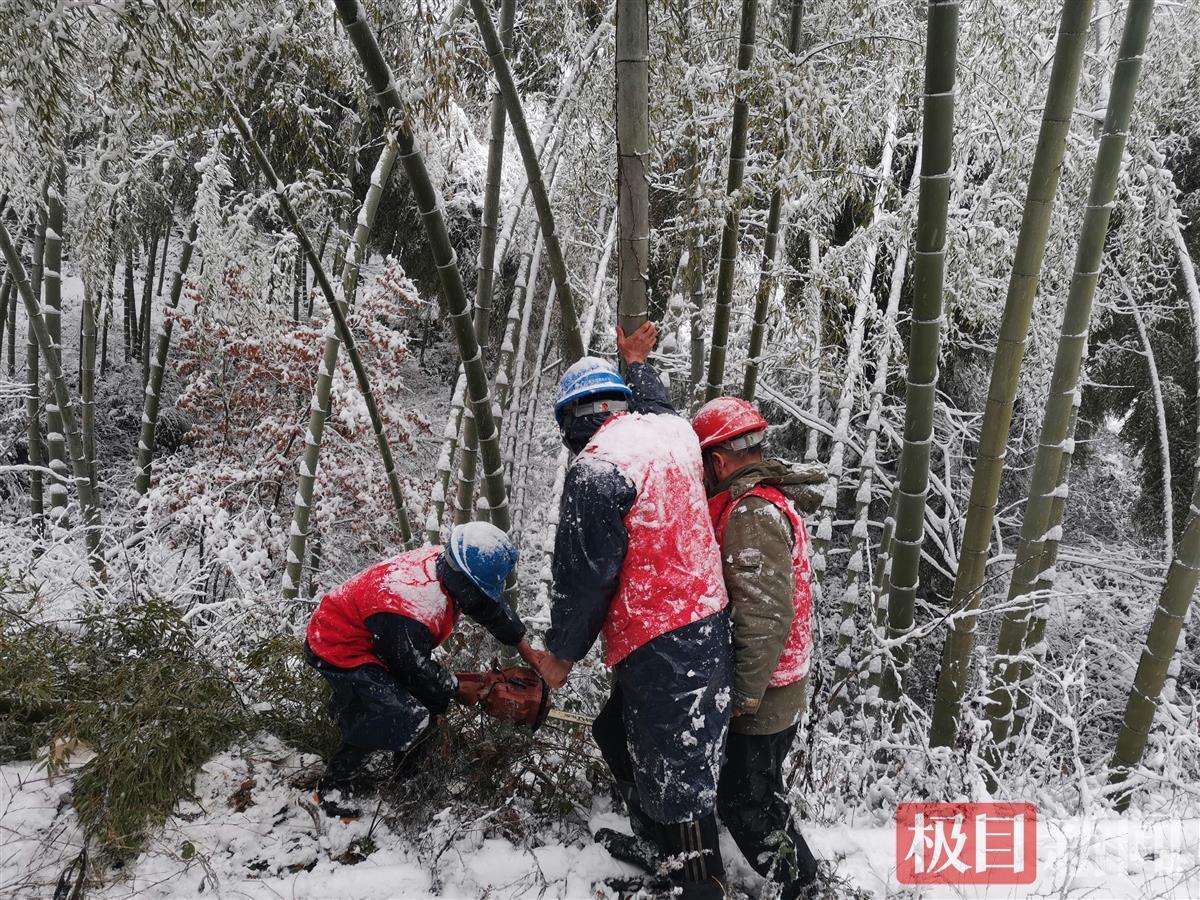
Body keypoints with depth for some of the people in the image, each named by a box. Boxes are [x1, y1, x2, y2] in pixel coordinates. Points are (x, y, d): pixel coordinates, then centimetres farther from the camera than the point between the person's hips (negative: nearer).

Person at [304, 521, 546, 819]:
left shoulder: (444, 561, -13)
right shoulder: (411, 615, -37)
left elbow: (492, 607, 3)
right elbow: (417, 669, -18)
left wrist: (526, 650, 11)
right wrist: (458, 690, -1)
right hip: (337, 651, -9)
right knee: (410, 719, -21)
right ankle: (335, 786, -5)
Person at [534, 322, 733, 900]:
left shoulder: (597, 467, -18)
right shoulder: (671, 430, 4)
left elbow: (583, 575, -15)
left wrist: (561, 652, -1)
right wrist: (639, 363, 47)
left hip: (658, 645, -9)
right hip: (706, 619, 10)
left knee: (677, 773, 3)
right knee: (620, 737, 26)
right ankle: (653, 845, 45)